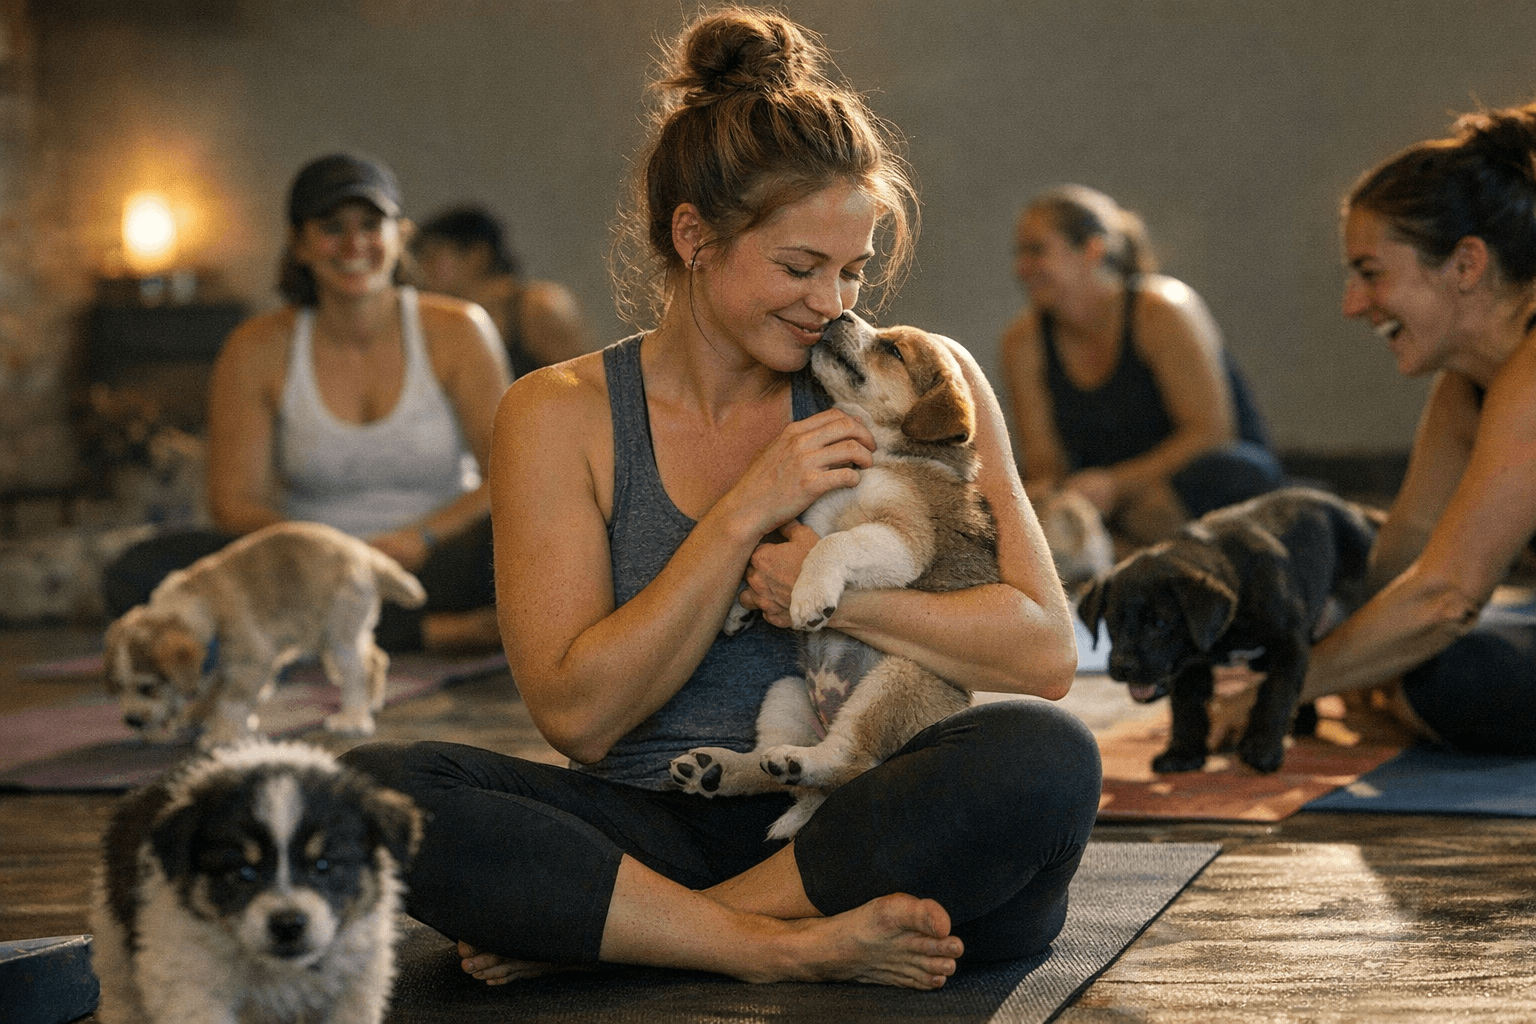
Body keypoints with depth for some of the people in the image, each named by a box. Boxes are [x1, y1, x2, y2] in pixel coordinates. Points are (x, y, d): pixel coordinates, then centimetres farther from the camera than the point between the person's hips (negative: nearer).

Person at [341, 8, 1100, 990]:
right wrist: (746, 513, -11)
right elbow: (577, 714, -4)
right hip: (651, 824, 0)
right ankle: (794, 945, -25)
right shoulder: (560, 419, 3)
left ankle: (585, 929, -21)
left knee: (1045, 757, -32)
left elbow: (1046, 651, -1)